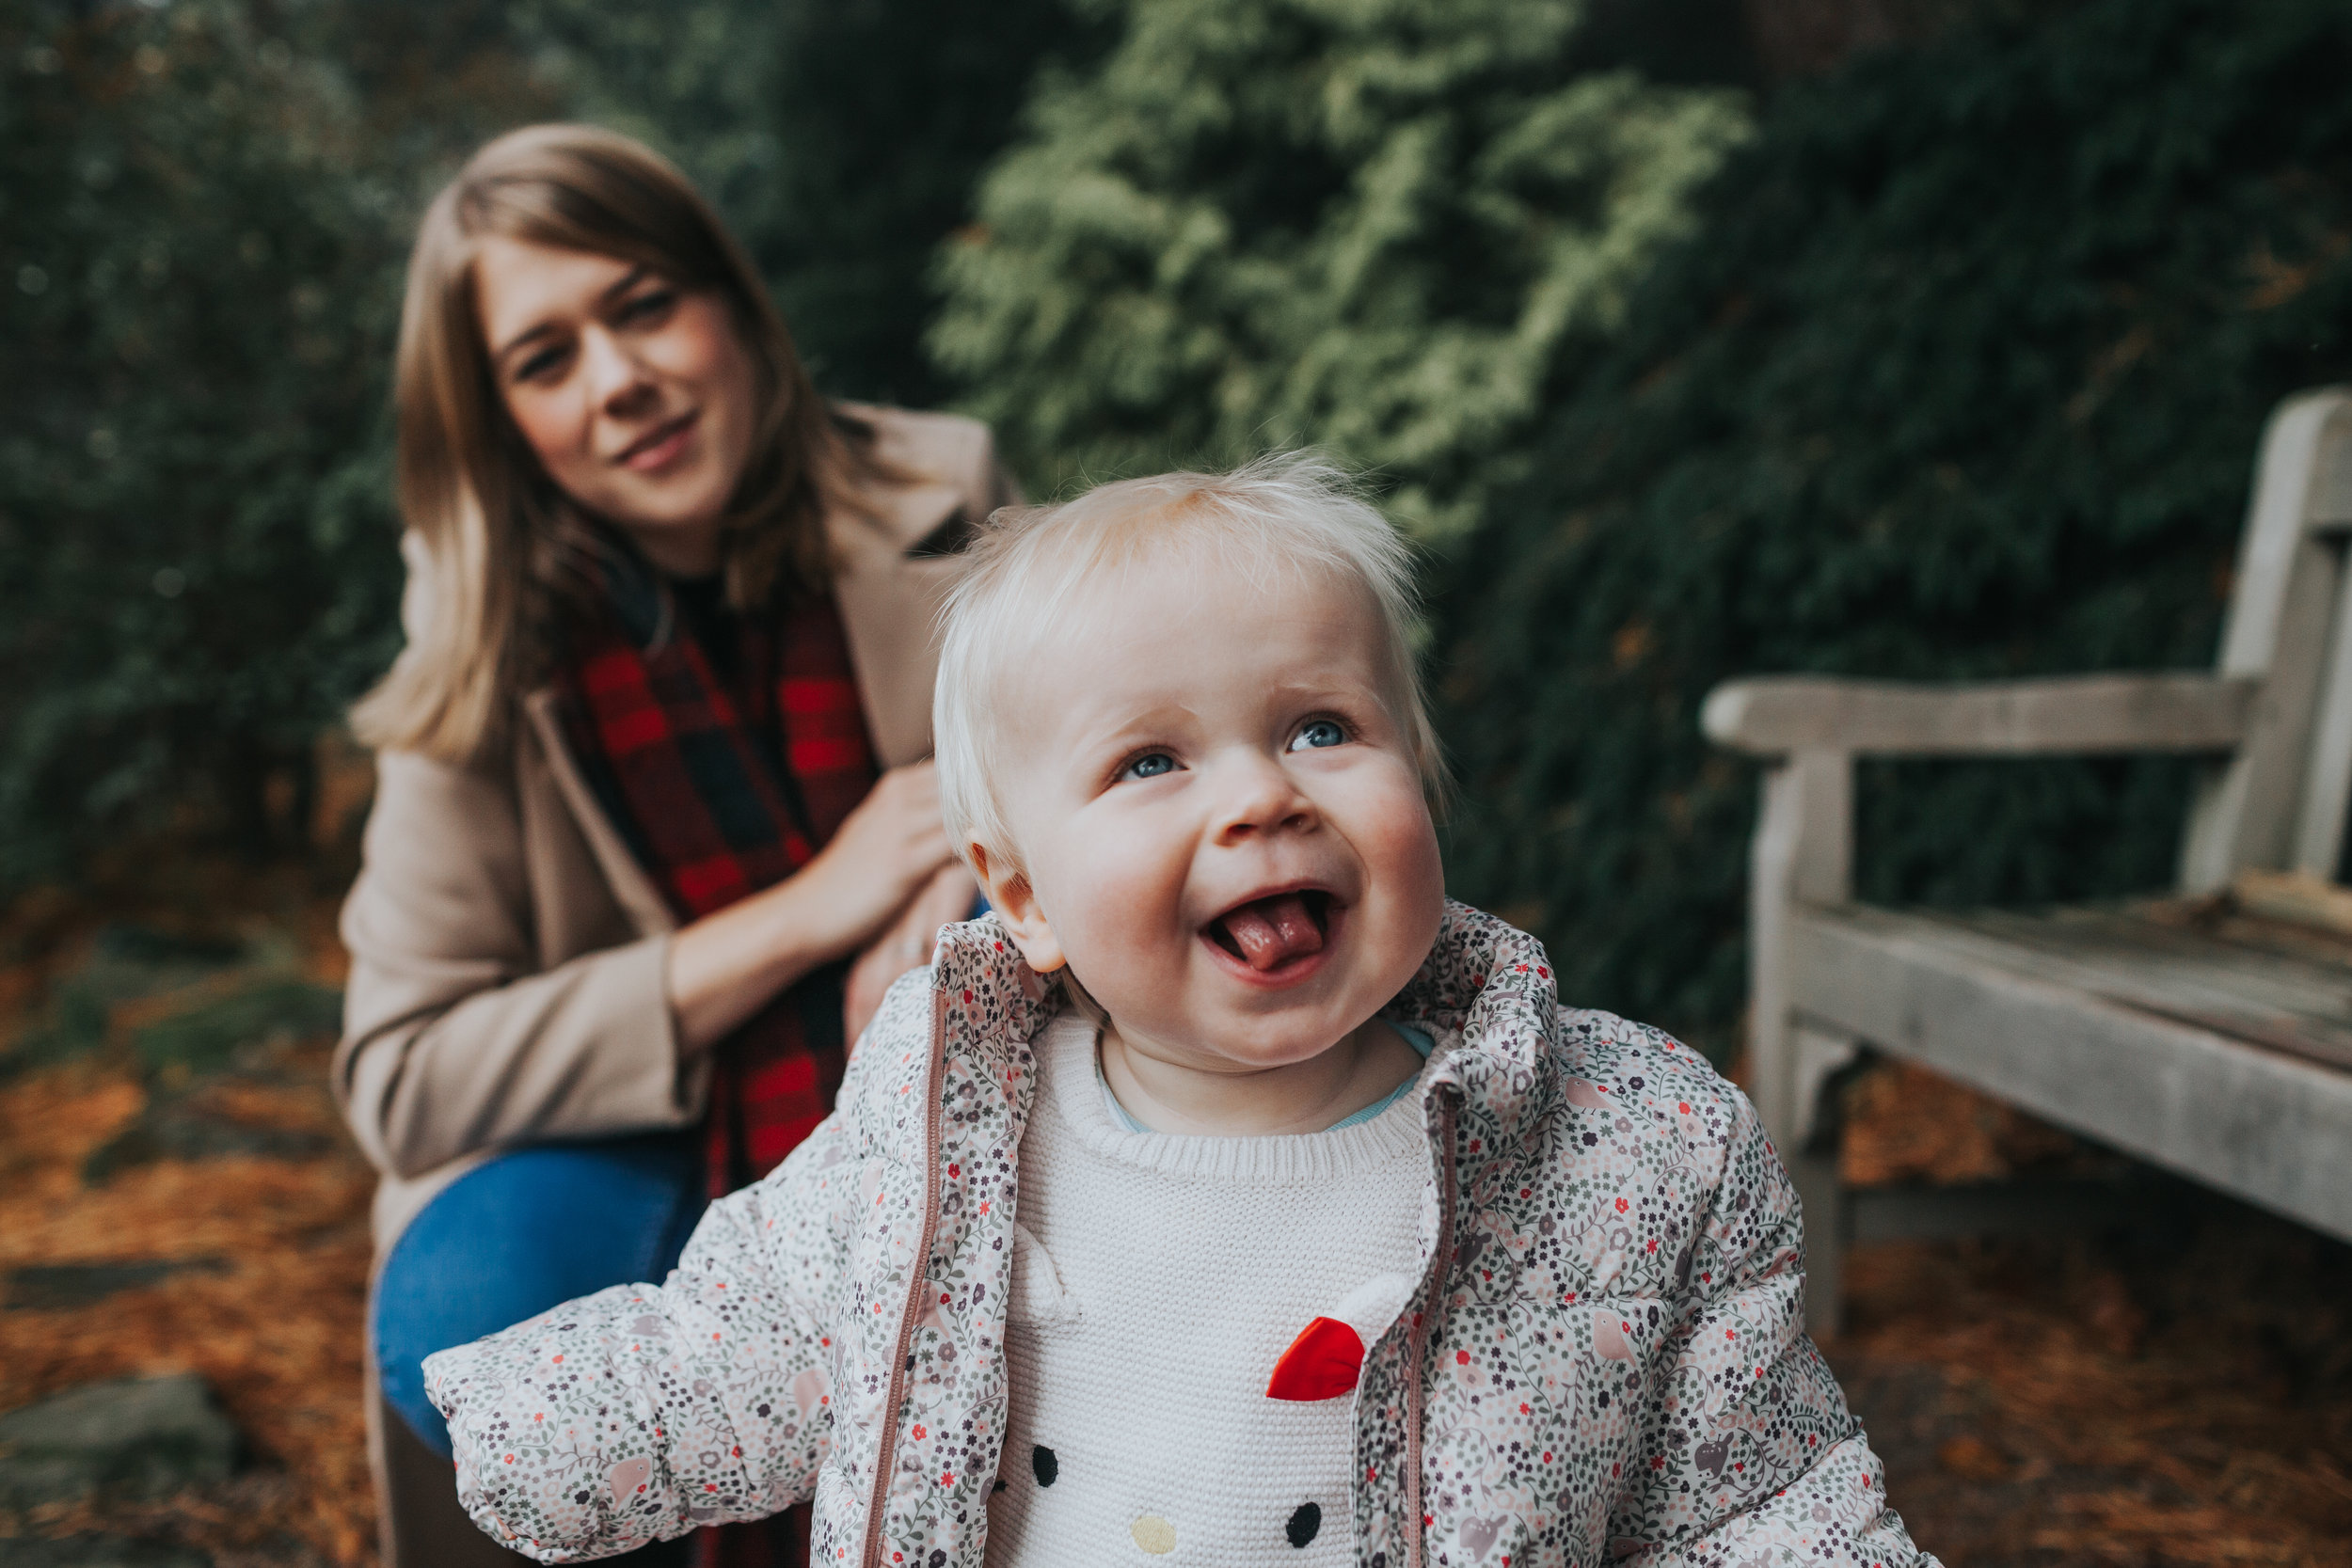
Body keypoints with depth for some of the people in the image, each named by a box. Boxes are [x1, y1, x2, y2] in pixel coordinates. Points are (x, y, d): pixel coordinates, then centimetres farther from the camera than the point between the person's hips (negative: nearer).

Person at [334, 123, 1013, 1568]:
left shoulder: (938, 510, -9)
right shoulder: (492, 652, -9)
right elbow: (403, 1079, -15)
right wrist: (802, 916, -23)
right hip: (645, 1155, -1)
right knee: (466, 1338, -31)